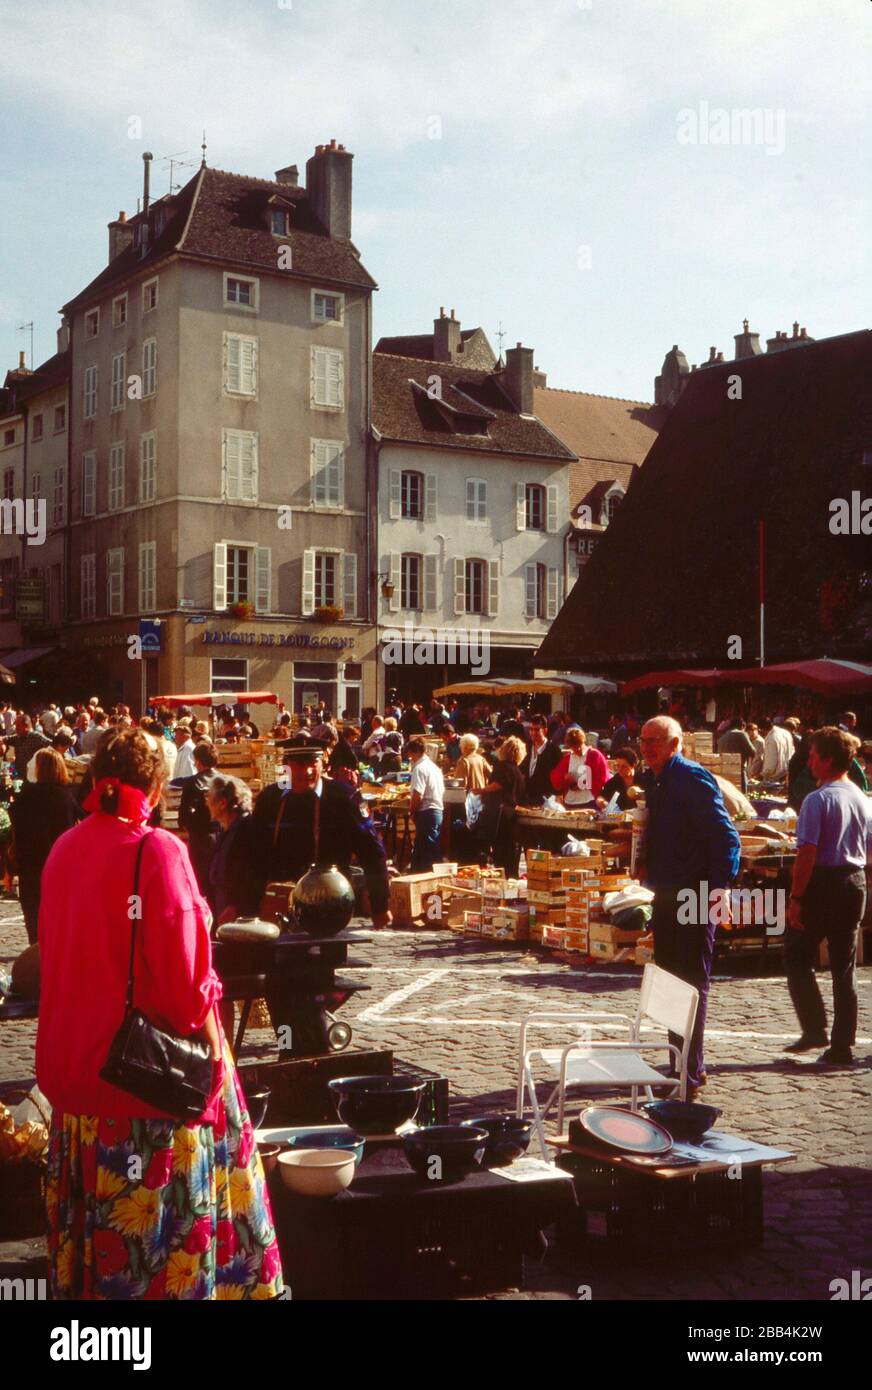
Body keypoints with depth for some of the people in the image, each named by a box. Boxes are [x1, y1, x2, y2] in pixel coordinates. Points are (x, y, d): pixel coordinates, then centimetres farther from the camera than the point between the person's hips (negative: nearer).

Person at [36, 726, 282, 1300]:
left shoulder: (64, 849, 2)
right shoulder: (156, 850, -18)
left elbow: (54, 956, 12)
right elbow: (183, 974, -20)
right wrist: (205, 996, -1)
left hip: (75, 1059, 7)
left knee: (96, 1203, 17)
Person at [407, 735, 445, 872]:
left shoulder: (419, 768, -14)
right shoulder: (434, 766, 15)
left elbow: (418, 795, -22)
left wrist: (412, 812, -7)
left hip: (426, 812, -10)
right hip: (438, 811, 10)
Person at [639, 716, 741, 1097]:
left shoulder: (694, 779, -15)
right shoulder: (653, 781, 12)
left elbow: (726, 837, -20)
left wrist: (720, 888, -26)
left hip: (695, 896, -9)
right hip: (667, 895, 9)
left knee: (691, 986, -4)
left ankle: (691, 1074, 2)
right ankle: (681, 1063, 27)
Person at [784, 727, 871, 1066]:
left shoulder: (818, 800, -14)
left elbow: (807, 853, -18)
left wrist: (796, 897, -15)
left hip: (822, 883, -6)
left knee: (797, 958, 9)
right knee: (844, 969, 10)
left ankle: (814, 1029, 2)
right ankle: (842, 1047, 12)